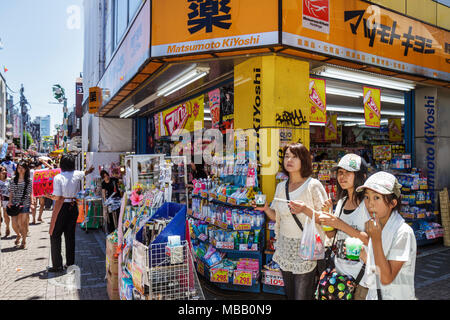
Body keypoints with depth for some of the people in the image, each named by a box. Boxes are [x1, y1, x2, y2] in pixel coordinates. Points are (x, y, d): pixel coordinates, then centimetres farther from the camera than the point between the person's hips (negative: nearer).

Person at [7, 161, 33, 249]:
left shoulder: (28, 181, 2)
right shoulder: (13, 180, 8)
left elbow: (30, 194, 3)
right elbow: (11, 192, 11)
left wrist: (31, 203, -3)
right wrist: (10, 201, -2)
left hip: (25, 204, -2)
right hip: (14, 204, 2)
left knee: (23, 224, -1)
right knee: (14, 224, -1)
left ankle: (24, 241, 16)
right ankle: (18, 235, 31)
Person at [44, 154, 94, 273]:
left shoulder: (58, 177, -14)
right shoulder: (76, 174, -1)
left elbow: (58, 198, -17)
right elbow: (85, 173, 25)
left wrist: (50, 196, 1)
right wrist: (90, 170, 45)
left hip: (62, 208, -5)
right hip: (73, 207, 5)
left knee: (55, 236, 6)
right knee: (70, 235, 14)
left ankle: (57, 265, 6)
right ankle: (70, 263, 21)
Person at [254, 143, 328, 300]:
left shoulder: (313, 185, -11)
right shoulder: (281, 186, 6)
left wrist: (305, 210, -29)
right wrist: (266, 208, -8)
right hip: (285, 249, 5)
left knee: (302, 296, 3)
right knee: (289, 294, 18)